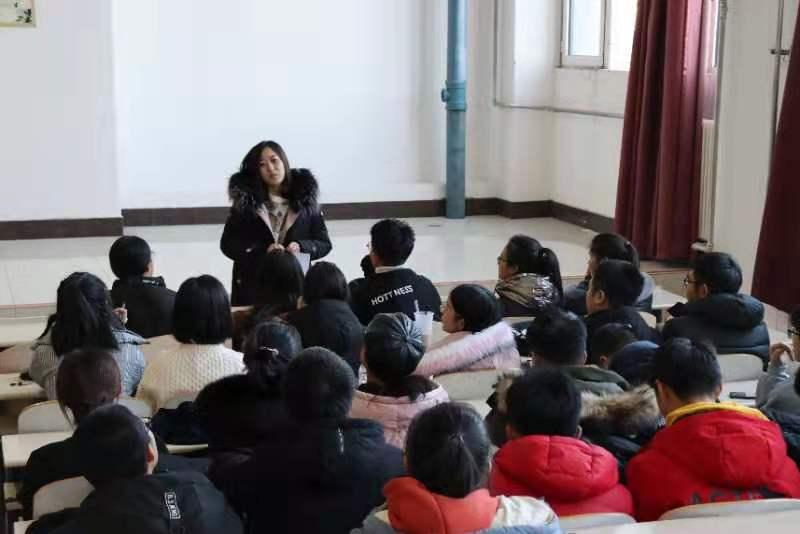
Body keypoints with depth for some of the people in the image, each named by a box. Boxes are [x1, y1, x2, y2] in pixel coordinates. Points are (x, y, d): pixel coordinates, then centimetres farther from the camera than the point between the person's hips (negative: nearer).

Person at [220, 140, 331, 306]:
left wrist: (301, 247, -14)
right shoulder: (246, 200, 3)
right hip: (252, 288, -1)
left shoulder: (304, 197, 6)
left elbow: (324, 244, 7)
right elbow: (228, 244, -1)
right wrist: (263, 251, -16)